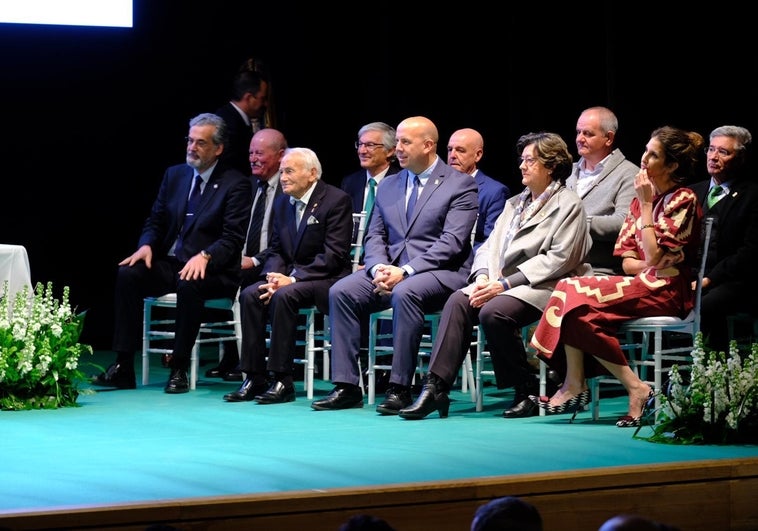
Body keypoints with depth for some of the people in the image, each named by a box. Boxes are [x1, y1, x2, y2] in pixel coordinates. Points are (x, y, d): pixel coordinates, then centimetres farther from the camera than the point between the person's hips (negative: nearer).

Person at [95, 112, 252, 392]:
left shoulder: (236, 184, -3)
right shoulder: (174, 175, 14)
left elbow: (233, 238, -11)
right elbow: (155, 222, 15)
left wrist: (205, 256, -29)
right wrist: (146, 245, -7)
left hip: (211, 270, -5)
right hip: (169, 263, 5)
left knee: (189, 284, -38)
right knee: (127, 274, -22)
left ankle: (179, 369, -25)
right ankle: (123, 367, -22)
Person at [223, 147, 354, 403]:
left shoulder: (336, 200, -10)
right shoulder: (282, 203, 13)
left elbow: (334, 255, -17)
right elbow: (275, 250, 14)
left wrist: (293, 278, -22)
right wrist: (275, 276, -9)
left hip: (326, 280, -7)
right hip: (289, 278, 7)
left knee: (284, 296, -32)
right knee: (250, 295, -19)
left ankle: (282, 380, -26)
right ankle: (254, 379, -17)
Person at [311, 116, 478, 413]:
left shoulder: (460, 185, -2)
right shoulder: (389, 185, 18)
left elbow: (451, 242, -12)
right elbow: (375, 236, 14)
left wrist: (405, 272, -21)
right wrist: (380, 268, -9)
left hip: (439, 272, -6)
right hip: (390, 268, 6)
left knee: (405, 293, -38)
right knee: (341, 291, -19)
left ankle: (400, 388, -30)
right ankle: (346, 387, -17)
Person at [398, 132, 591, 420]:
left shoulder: (569, 205, -1)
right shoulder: (515, 204, 25)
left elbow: (559, 259, -12)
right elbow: (490, 246, 17)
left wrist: (506, 283, -16)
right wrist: (483, 277, -6)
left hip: (540, 287, -7)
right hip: (500, 283, 7)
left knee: (493, 312, -33)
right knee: (458, 301, -21)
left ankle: (527, 391, -15)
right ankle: (435, 387, -29)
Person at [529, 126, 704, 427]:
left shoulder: (683, 201, -7)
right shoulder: (644, 198, 17)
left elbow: (655, 257, -18)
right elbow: (627, 261, 13)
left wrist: (646, 205, -12)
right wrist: (650, 265, -9)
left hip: (668, 292, -8)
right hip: (642, 286, 8)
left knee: (579, 301, -22)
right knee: (569, 288, -13)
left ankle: (636, 389, -18)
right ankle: (575, 386, -20)